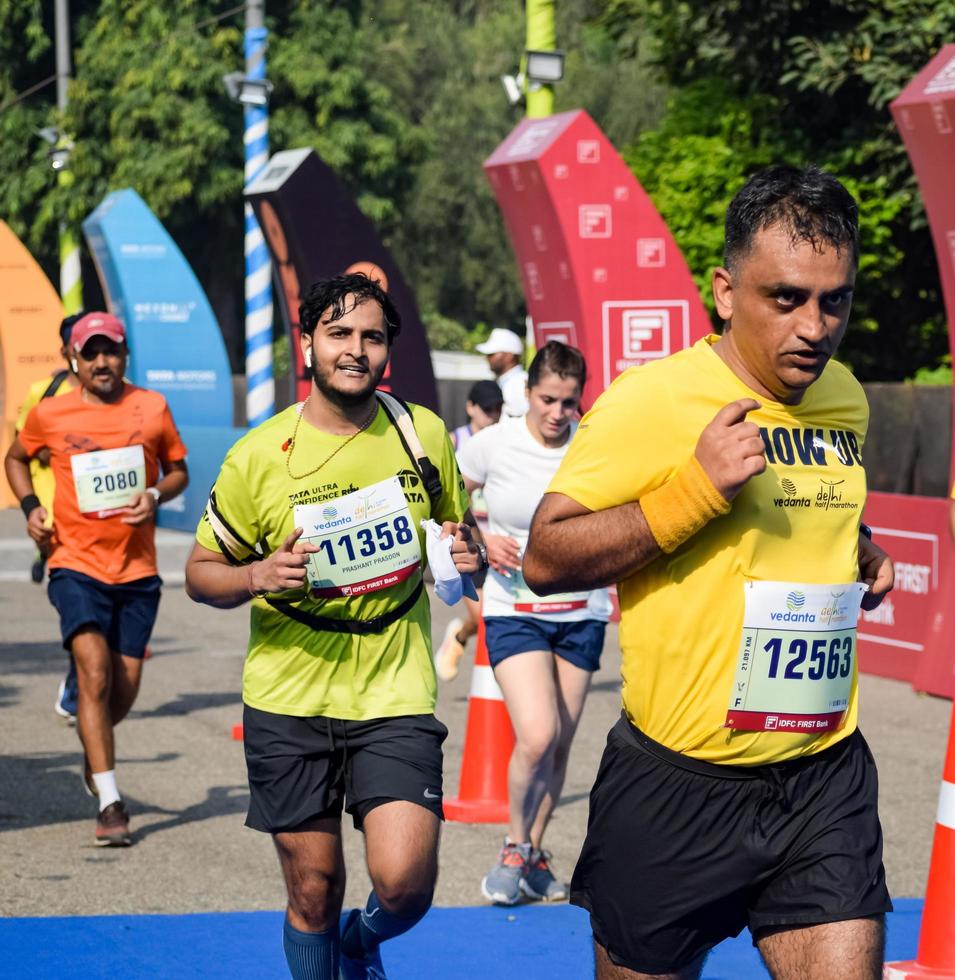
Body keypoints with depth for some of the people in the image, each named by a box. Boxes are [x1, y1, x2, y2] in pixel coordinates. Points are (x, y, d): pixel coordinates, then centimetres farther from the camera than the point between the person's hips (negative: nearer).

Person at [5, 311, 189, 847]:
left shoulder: (152, 407, 3)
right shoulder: (50, 415, 1)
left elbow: (179, 470, 14)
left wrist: (157, 495, -8)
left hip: (138, 567, 2)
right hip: (76, 564, -2)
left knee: (124, 688, 5)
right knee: (95, 673, -17)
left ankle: (96, 750, 40)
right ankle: (110, 804, -15)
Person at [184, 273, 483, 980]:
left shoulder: (423, 433, 0)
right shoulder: (260, 456, -5)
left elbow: (457, 528, 17)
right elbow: (201, 573, 3)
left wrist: (467, 554, -7)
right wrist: (259, 576, -18)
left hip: (396, 692, 1)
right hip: (290, 704, 0)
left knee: (405, 881, -13)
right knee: (313, 891, 5)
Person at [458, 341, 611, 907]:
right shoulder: (493, 444, -8)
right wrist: (482, 543, -9)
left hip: (581, 612, 2)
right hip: (515, 610, -2)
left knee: (559, 746, 5)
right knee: (537, 737, -17)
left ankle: (533, 854, 26)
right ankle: (515, 848, 7)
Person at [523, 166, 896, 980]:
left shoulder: (846, 400, 8)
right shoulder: (650, 401, -12)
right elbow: (545, 558, -14)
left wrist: (859, 552, 6)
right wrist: (693, 489, -23)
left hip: (826, 779, 4)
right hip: (678, 787, -4)